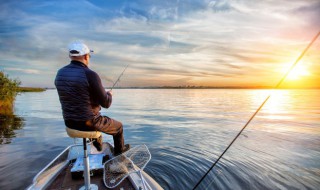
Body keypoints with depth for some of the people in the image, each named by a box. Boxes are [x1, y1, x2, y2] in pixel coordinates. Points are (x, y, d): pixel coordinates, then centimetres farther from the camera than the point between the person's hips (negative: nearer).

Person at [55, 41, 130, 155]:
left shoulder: (60, 73, -1)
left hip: (69, 122, 7)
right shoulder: (90, 75, -23)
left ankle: (98, 146, 56)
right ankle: (119, 149, 44)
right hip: (88, 122, -7)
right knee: (118, 126, 21)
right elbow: (106, 103, -18)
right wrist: (109, 94, 5)